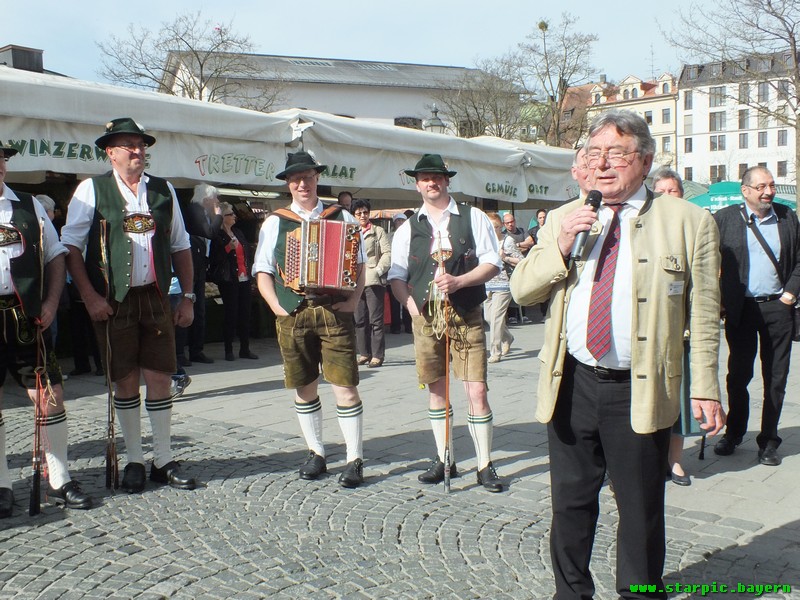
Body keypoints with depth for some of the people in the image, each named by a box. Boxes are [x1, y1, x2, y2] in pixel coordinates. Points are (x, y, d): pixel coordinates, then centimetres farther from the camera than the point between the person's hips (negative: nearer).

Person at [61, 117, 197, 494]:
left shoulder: (163, 191, 10)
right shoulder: (91, 190, 1)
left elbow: (180, 247, 13)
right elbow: (70, 246, -2)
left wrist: (187, 297, 8)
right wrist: (90, 296, -10)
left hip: (156, 298, 2)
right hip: (113, 302, -2)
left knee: (160, 379, 3)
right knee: (126, 382, 4)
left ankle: (163, 462, 15)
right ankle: (134, 462, 18)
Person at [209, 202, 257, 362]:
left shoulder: (238, 232, 17)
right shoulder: (217, 236, -6)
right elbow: (215, 259, -12)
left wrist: (250, 272, 16)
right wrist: (228, 248, -20)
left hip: (244, 279, 7)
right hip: (229, 281, -7)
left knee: (245, 314, 7)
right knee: (231, 315, -3)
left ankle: (245, 349, 14)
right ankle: (228, 350, 6)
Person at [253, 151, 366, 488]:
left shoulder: (342, 218, 9)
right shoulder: (275, 222, 10)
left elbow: (359, 264, 9)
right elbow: (262, 270, 9)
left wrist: (353, 301, -4)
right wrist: (276, 306, -3)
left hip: (335, 311, -1)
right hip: (293, 314, 2)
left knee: (345, 386, -5)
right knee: (304, 388, 8)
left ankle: (355, 460, 4)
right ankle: (315, 453, 23)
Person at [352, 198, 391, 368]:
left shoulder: (378, 231, 6)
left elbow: (388, 254, -1)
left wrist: (377, 270, -11)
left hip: (374, 281, -4)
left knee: (375, 320, -4)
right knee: (360, 320, 7)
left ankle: (377, 355, -1)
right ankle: (364, 353, 16)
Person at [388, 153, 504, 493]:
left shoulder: (473, 218, 4)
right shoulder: (407, 229, 11)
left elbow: (492, 264, -2)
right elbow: (396, 276, 11)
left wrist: (459, 281, -17)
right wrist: (412, 306, -6)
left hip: (467, 316, -3)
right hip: (425, 317, 3)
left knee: (477, 391, -6)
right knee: (436, 389, 10)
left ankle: (485, 466, 6)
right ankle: (444, 461, 22)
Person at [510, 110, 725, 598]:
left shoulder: (688, 222, -1)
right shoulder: (563, 219, 10)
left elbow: (703, 315, -2)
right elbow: (521, 290, 6)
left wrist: (705, 387, -6)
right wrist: (559, 247, -10)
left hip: (641, 392, -3)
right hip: (571, 385, 3)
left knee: (641, 509, 9)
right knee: (571, 500, 14)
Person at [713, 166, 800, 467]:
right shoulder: (724, 219, 1)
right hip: (740, 309, -1)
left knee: (775, 378, 6)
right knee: (738, 375, 7)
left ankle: (768, 440, 18)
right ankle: (733, 433, 25)